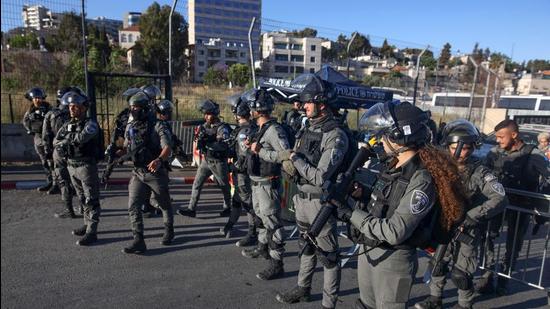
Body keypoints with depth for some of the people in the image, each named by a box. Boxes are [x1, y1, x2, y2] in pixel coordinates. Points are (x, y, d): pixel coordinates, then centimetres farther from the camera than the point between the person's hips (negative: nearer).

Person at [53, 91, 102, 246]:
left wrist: (66, 140, -10)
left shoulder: (90, 124, -11)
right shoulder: (68, 125, 12)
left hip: (87, 166, -8)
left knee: (91, 200, -4)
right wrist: (62, 144, -15)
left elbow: (81, 138, -28)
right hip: (71, 166, 8)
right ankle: (87, 225, 29)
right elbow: (56, 141, 6)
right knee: (82, 199, 17)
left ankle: (91, 232, -1)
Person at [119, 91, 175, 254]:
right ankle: (138, 241, -3)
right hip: (138, 173, 5)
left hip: (157, 173, -5)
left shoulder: (157, 126, -13)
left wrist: (158, 160, -44)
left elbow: (167, 147, -24)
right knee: (133, 206, -7)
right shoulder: (130, 127, 7)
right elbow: (127, 147, 20)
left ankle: (169, 232, 36)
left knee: (165, 205, 13)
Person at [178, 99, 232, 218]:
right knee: (197, 183, 2)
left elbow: (223, 145, -27)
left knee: (224, 186, 9)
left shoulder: (222, 128, -14)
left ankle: (227, 208, 28)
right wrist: (199, 137, -10)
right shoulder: (204, 126, 7)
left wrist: (208, 141, -34)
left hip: (219, 162, -6)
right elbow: (199, 144, 12)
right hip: (206, 160, 6)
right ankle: (191, 209, 7)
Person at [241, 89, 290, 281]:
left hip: (268, 184, -10)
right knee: (261, 217, 24)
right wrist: (251, 146, 6)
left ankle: (276, 263, 6)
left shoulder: (274, 130, -20)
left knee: (272, 223, -3)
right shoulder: (261, 128, 11)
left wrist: (260, 150, -27)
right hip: (257, 182, 10)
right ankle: (262, 248, 43)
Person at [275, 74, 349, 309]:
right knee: (306, 247, 24)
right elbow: (291, 161, 13)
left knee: (328, 255, 7)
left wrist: (295, 159, -17)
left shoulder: (336, 136, -19)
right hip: (302, 199, 8)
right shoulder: (308, 129, 7)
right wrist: (289, 163, -10)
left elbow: (320, 178, -25)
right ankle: (303, 288, 42)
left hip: (321, 203, -8)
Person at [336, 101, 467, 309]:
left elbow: (394, 232, -28)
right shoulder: (393, 165, 2)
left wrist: (352, 215, -22)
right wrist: (362, 194, -2)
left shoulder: (421, 179, -24)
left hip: (393, 259, -8)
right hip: (367, 250, 8)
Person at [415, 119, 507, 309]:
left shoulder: (479, 173, -16)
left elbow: (500, 200, -26)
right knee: (437, 264, 16)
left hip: (467, 231, -4)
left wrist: (470, 217, -30)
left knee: (460, 274, 5)